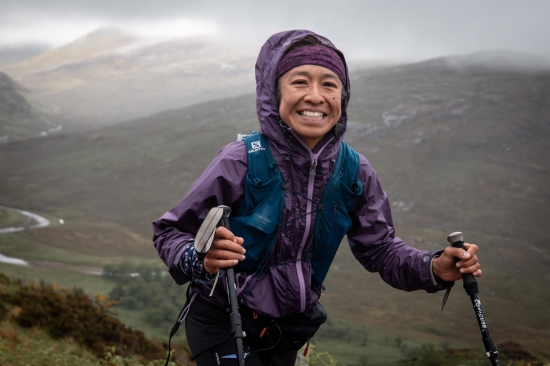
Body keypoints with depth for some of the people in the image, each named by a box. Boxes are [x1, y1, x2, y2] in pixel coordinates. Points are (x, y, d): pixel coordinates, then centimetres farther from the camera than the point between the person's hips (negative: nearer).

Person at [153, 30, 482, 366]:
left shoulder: (355, 171, -11)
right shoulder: (240, 162, -23)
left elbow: (380, 248, -1)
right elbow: (169, 232, -16)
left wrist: (435, 269, -20)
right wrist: (201, 260, -38)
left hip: (290, 325, 4)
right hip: (223, 323, -4)